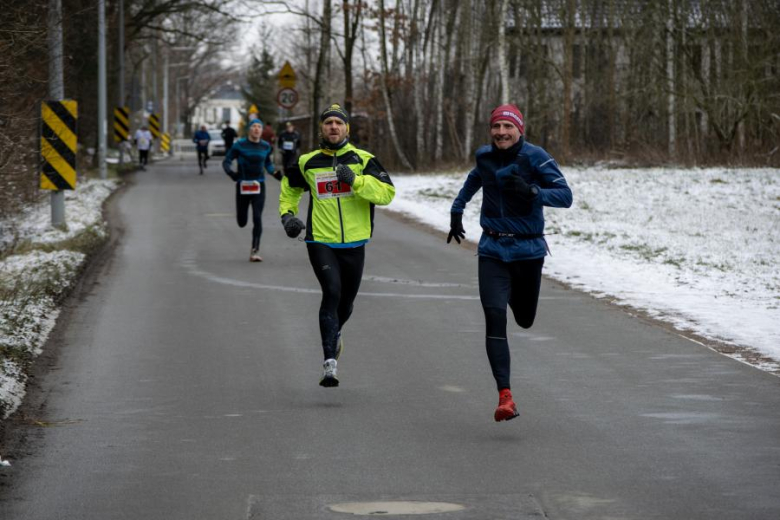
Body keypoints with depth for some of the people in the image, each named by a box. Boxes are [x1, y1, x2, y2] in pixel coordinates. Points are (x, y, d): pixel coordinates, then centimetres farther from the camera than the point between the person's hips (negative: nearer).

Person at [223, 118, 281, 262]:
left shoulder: (265, 147, 5)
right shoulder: (240, 145, -4)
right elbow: (226, 161, -3)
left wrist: (275, 173, 1)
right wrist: (231, 172, -23)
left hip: (259, 186, 1)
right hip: (242, 186, -1)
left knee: (257, 219, -12)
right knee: (242, 222, 7)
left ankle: (255, 251, -5)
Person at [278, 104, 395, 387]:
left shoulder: (363, 160, -1)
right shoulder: (307, 163, 4)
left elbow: (387, 192, -12)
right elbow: (290, 188, 25)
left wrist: (356, 180, -23)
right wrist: (287, 214, 9)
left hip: (353, 244, 1)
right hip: (320, 242, -1)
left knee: (347, 300, 14)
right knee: (332, 292, -20)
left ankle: (335, 332, 51)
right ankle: (329, 363, -21)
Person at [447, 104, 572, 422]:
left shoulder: (535, 157, -11)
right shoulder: (485, 156, 3)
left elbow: (565, 196, -17)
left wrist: (532, 192, -32)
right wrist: (457, 210, 27)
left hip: (528, 249, -2)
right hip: (492, 249, 2)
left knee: (524, 320, 14)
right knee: (494, 319, -14)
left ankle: (515, 294, 53)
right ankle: (505, 396, -18)